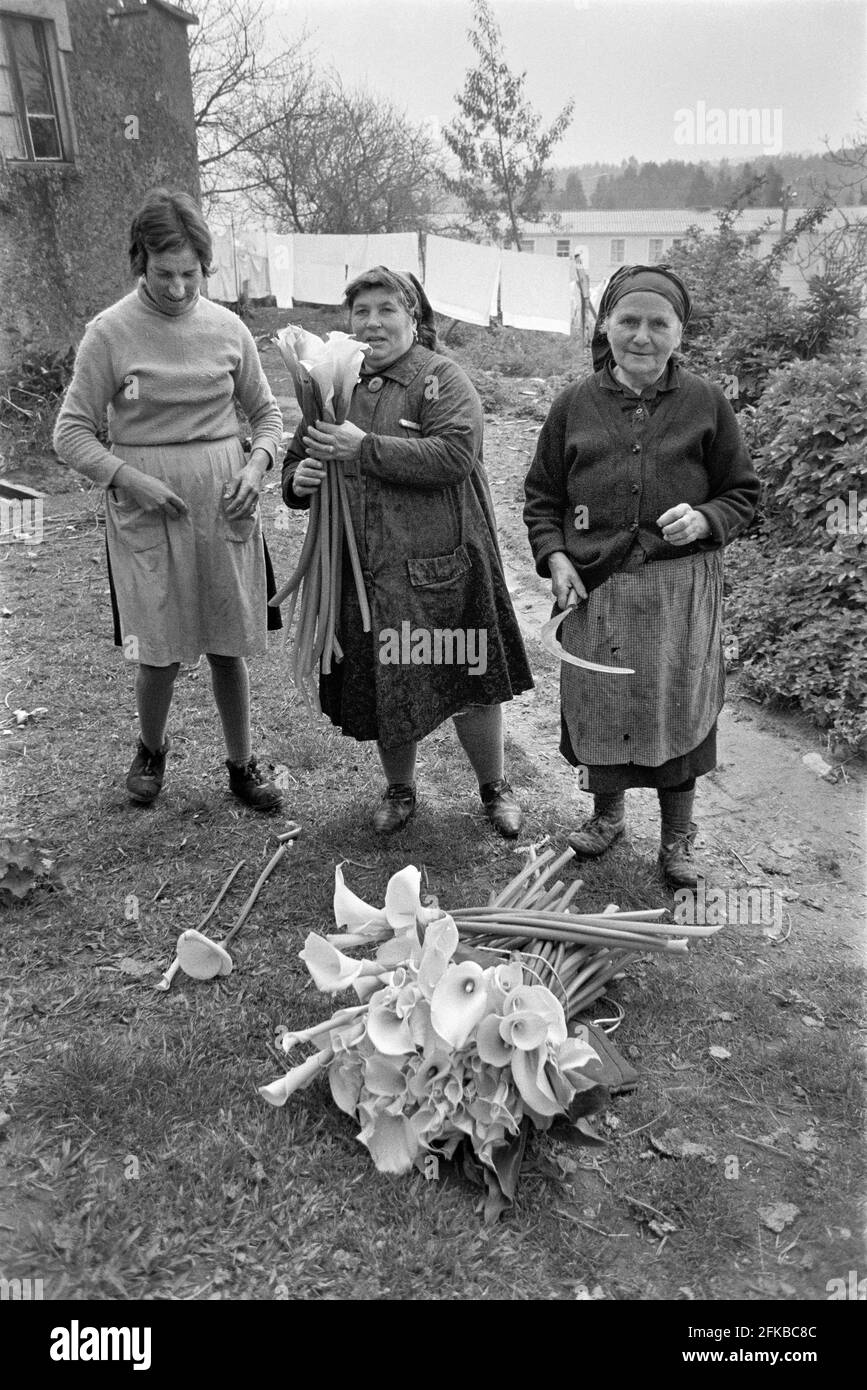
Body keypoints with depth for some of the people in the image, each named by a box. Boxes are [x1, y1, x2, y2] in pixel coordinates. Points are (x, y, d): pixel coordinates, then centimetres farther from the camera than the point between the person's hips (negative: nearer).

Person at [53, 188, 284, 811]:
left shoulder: (228, 328, 2)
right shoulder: (110, 332, -6)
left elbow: (267, 413, 12)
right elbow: (71, 433, -3)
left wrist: (255, 466, -6)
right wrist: (131, 479, -17)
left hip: (225, 508, 2)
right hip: (147, 512, -2)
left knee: (229, 647, 9)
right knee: (161, 653, 1)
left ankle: (242, 766, 27)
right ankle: (151, 748, 32)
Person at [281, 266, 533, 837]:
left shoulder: (442, 379, -4)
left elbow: (455, 456, -21)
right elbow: (298, 460, 19)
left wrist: (365, 447, -21)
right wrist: (300, 480, -5)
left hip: (440, 569, -4)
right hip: (364, 572, 4)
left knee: (471, 685, 5)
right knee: (385, 689, 13)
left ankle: (495, 789, 30)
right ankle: (399, 790, 37)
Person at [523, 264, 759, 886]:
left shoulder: (705, 403, -2)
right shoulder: (575, 405, 2)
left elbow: (743, 490, 6)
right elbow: (542, 496, 9)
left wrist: (705, 519, -14)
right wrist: (555, 556, -6)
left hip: (681, 589, -1)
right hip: (595, 587, 1)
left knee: (678, 706, 8)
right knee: (600, 703, 12)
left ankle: (678, 835, 29)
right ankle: (607, 811, 38)